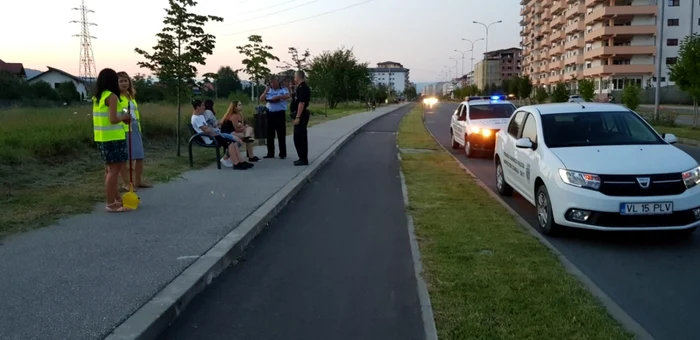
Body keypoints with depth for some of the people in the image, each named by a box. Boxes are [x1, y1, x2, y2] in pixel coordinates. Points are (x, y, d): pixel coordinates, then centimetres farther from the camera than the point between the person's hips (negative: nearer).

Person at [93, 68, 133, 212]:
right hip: (112, 138, -9)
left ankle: (116, 199, 28)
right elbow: (113, 119, -21)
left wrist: (122, 119, 16)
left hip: (102, 138, 9)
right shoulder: (112, 96, -13)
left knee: (110, 169, 17)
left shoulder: (97, 97, 12)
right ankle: (111, 204, -2)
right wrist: (124, 117, -3)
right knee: (114, 170, -4)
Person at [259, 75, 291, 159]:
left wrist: (278, 97, -22)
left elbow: (288, 96, -20)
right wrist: (266, 91, -2)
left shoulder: (283, 90, 1)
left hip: (280, 114, -5)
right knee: (269, 135, 8)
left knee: (281, 135, -1)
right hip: (270, 114, 5)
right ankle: (270, 153, 16)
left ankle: (283, 154, 4)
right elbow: (261, 99, 8)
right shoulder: (268, 91, 14)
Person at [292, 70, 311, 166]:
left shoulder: (302, 88, -17)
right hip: (302, 115, 11)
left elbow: (301, 103, -23)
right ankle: (303, 158, 21)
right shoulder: (302, 87, 16)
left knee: (300, 137, -7)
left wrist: (297, 117, -24)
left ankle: (303, 159, -3)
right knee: (300, 137, 15)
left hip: (301, 115, -11)